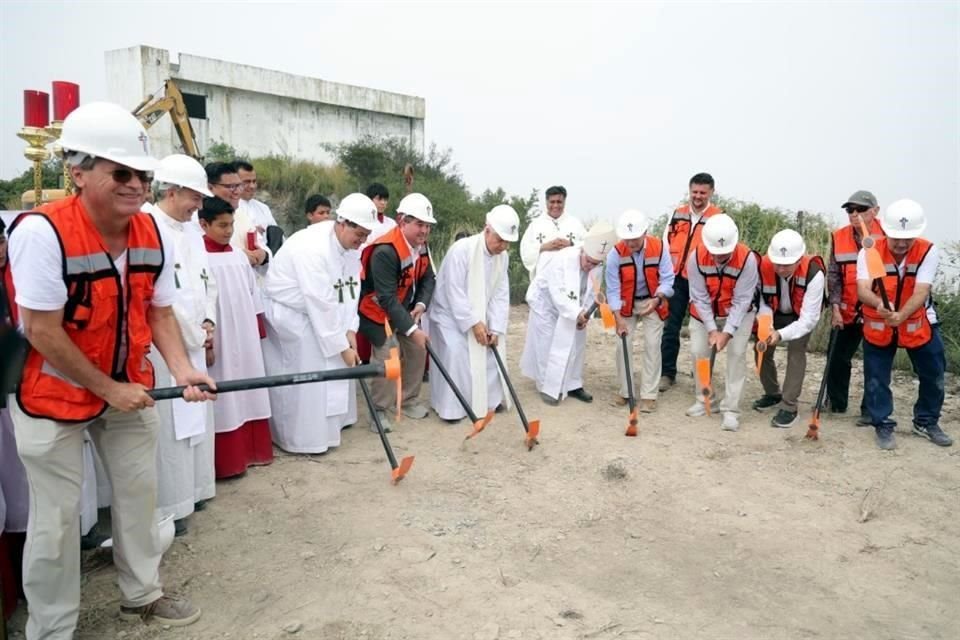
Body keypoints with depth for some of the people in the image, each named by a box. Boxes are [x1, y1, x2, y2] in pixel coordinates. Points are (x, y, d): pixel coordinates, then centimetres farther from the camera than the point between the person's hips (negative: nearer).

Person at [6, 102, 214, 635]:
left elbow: (158, 312, 1)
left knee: (138, 492, 16)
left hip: (129, 386, 6)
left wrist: (182, 370, -13)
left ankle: (142, 594, 37)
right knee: (57, 516, 4)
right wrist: (107, 390, -17)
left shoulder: (152, 233, -7)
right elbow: (43, 334, -23)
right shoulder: (41, 232, -25)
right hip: (53, 391, -6)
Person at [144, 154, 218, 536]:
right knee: (168, 426, -1)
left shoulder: (191, 232, 11)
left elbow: (207, 282, 16)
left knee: (194, 419, 16)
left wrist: (208, 325, 2)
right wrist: (196, 335, -13)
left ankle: (190, 489, 30)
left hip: (193, 344, 8)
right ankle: (166, 505, 10)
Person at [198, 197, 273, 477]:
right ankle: (226, 461, 9)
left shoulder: (238, 257, 9)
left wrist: (259, 329, 15)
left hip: (245, 337, 7)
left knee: (247, 393, 13)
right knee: (224, 398, 0)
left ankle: (250, 450, 24)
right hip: (219, 339, -6)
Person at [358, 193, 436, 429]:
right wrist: (413, 329, -35)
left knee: (418, 350, 9)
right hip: (379, 310, -8)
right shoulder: (385, 251, -33)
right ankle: (379, 410, 5)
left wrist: (421, 304, -17)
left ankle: (408, 401, 26)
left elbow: (428, 278, 3)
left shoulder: (421, 245, -7)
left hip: (405, 309, 8)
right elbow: (387, 299, -34)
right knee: (387, 357, -13)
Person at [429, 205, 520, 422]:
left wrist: (496, 328, -12)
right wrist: (473, 323, -25)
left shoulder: (503, 256, -5)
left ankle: (489, 399, 21)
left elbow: (501, 295, -4)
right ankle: (451, 407, -3)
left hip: (479, 316, 7)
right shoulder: (461, 250, -27)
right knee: (456, 355, -17)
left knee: (490, 352, 4)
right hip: (451, 313, -7)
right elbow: (455, 293, -27)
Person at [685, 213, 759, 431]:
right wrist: (711, 329, -21)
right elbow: (700, 297, -18)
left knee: (737, 354, -11)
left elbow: (741, 301, -24)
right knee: (698, 351, 0)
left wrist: (727, 332, -28)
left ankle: (730, 410, -5)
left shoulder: (747, 259, -30)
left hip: (738, 312, -2)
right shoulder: (696, 257, -25)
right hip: (704, 312, 2)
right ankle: (703, 400, 20)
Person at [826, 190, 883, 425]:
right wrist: (835, 306, -5)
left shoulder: (886, 237, -9)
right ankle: (836, 402, 27)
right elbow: (833, 275, 2)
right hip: (849, 311, 3)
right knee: (839, 357, 11)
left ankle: (870, 410, 17)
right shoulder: (839, 238, 0)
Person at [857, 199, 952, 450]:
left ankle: (926, 422, 33)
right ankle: (883, 426, 20)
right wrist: (878, 304, -52)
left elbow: (921, 292, -28)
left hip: (918, 324, 1)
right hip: (877, 326, -1)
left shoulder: (928, 252, -18)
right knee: (876, 379, 3)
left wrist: (901, 316, -46)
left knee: (933, 375, 11)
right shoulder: (869, 252, -19)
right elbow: (862, 289, -30)